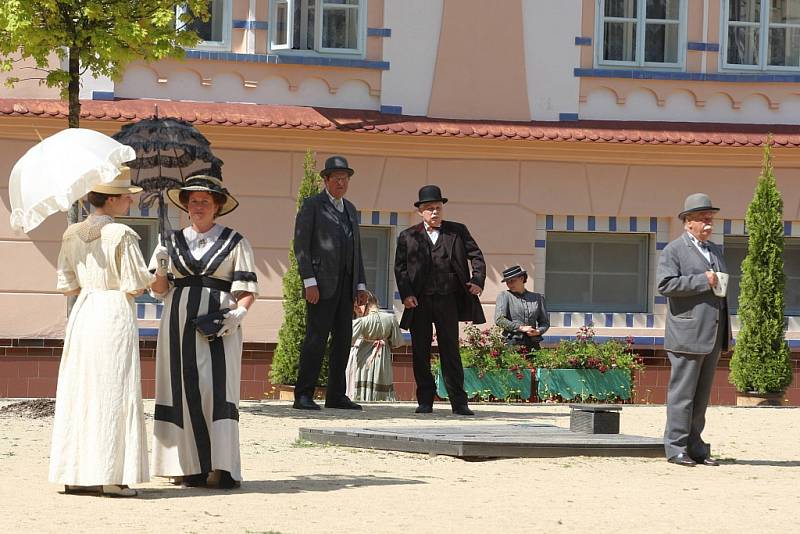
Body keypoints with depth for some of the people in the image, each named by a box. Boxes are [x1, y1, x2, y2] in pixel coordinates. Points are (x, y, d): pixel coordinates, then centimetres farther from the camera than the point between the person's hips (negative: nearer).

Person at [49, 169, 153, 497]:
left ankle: (75, 475, 8)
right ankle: (111, 478, -5)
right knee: (114, 392, -2)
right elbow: (135, 285, -12)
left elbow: (66, 286, 9)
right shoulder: (122, 236, -11)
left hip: (82, 314, 6)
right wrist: (144, 281, 9)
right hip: (115, 314, -6)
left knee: (78, 390, 8)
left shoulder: (72, 235, 6)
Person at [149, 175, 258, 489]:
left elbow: (247, 288, 2)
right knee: (184, 391, -1)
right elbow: (160, 290, 14)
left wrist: (239, 312, -16)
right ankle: (192, 467, 0)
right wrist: (160, 269, -6)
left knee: (217, 389, -12)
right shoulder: (174, 242, 14)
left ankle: (223, 468, -14)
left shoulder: (234, 242, 6)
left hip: (218, 328, -3)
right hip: (179, 325, 3)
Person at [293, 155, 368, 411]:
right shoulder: (312, 205, -1)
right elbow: (301, 245, -8)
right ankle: (303, 396, -10)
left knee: (343, 339, 4)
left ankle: (336, 395, 9)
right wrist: (309, 281, -17)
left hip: (345, 284, 7)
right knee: (316, 337, -11)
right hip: (321, 283, -7)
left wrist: (361, 285, 13)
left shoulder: (350, 210, 20)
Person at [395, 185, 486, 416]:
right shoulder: (408, 237, 9)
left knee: (450, 350, -2)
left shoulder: (457, 232, 10)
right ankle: (425, 400, 10)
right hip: (419, 302, 1)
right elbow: (400, 267, 5)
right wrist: (406, 294, -9)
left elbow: (476, 256, 9)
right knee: (420, 352, 3)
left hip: (448, 299, -1)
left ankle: (458, 402, -2)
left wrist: (478, 280, -8)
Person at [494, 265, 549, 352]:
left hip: (532, 344, 2)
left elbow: (545, 322, 22)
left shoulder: (537, 298, 19)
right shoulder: (504, 296, 11)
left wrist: (538, 331, -1)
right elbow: (499, 319, -2)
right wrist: (521, 328, -8)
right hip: (511, 344, -2)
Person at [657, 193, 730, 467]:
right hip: (687, 334, -7)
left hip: (713, 335, 7)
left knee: (702, 393, 9)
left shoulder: (715, 250, 21)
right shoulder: (674, 250, -3)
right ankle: (676, 447, -3)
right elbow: (665, 284, -17)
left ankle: (694, 446, 13)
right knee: (682, 392, -6)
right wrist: (702, 281, -18)